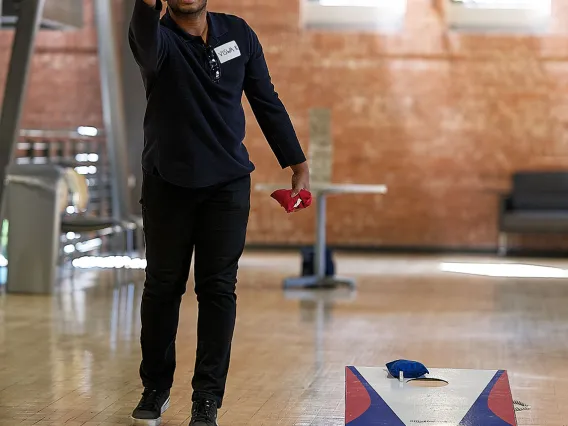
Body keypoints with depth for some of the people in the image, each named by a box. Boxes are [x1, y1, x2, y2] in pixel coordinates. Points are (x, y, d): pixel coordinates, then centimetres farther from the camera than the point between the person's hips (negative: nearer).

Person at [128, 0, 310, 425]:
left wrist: (298, 164, 6)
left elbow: (267, 101, 8)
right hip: (168, 183, -1)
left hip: (228, 183, 2)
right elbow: (148, 44, -37)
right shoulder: (157, 35, -10)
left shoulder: (239, 34, 1)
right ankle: (155, 388, 26)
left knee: (218, 288, -1)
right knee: (163, 286, 8)